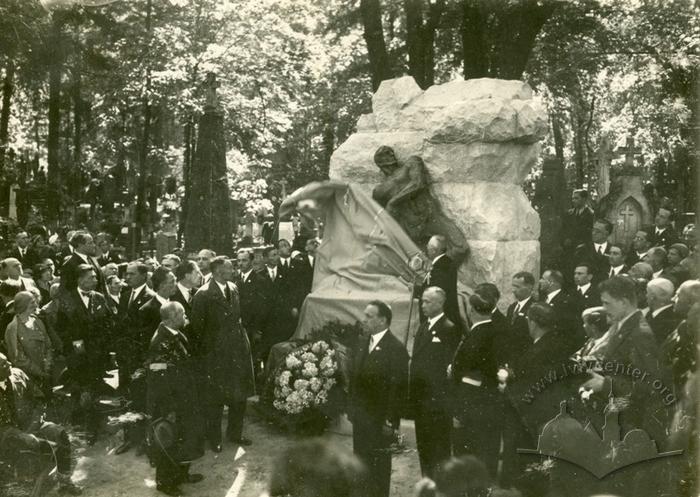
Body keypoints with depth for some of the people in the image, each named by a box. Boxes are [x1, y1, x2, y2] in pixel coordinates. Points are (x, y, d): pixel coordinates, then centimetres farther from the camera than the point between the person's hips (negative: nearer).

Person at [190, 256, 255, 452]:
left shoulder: (233, 289, 8)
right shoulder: (203, 294, -12)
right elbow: (197, 326, -9)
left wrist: (243, 339, 11)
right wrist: (204, 351, -8)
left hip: (238, 348, 6)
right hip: (216, 353, -6)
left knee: (240, 395, 12)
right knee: (215, 398, 6)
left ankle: (235, 433, 29)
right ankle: (214, 438, 21)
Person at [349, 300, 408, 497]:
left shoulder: (396, 348, -16)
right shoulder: (362, 342, 8)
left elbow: (399, 387, -17)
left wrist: (391, 421, -17)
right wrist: (352, 407, 10)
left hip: (380, 420, -7)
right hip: (360, 416, 7)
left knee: (379, 464, 6)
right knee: (360, 460, 15)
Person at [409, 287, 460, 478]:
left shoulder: (449, 329, -11)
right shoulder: (423, 327, 14)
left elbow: (450, 363, -14)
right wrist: (412, 394, 11)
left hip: (438, 398, -8)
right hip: (421, 397, 8)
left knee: (439, 447, 0)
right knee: (423, 445, 16)